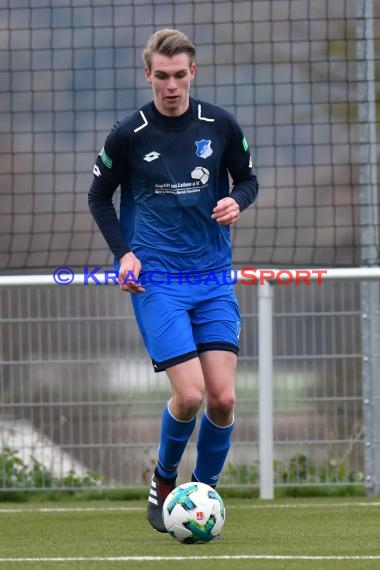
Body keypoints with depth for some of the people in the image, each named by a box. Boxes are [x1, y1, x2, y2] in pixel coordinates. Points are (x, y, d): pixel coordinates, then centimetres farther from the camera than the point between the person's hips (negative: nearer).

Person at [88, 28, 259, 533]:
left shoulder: (220, 125, 0)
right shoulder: (128, 135, -5)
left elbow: (248, 179, 14)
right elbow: (99, 196, 7)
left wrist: (236, 201, -9)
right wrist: (124, 252, -5)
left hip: (214, 278, 3)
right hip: (156, 280, -3)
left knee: (223, 399, -6)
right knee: (190, 396, -14)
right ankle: (163, 484, 13)